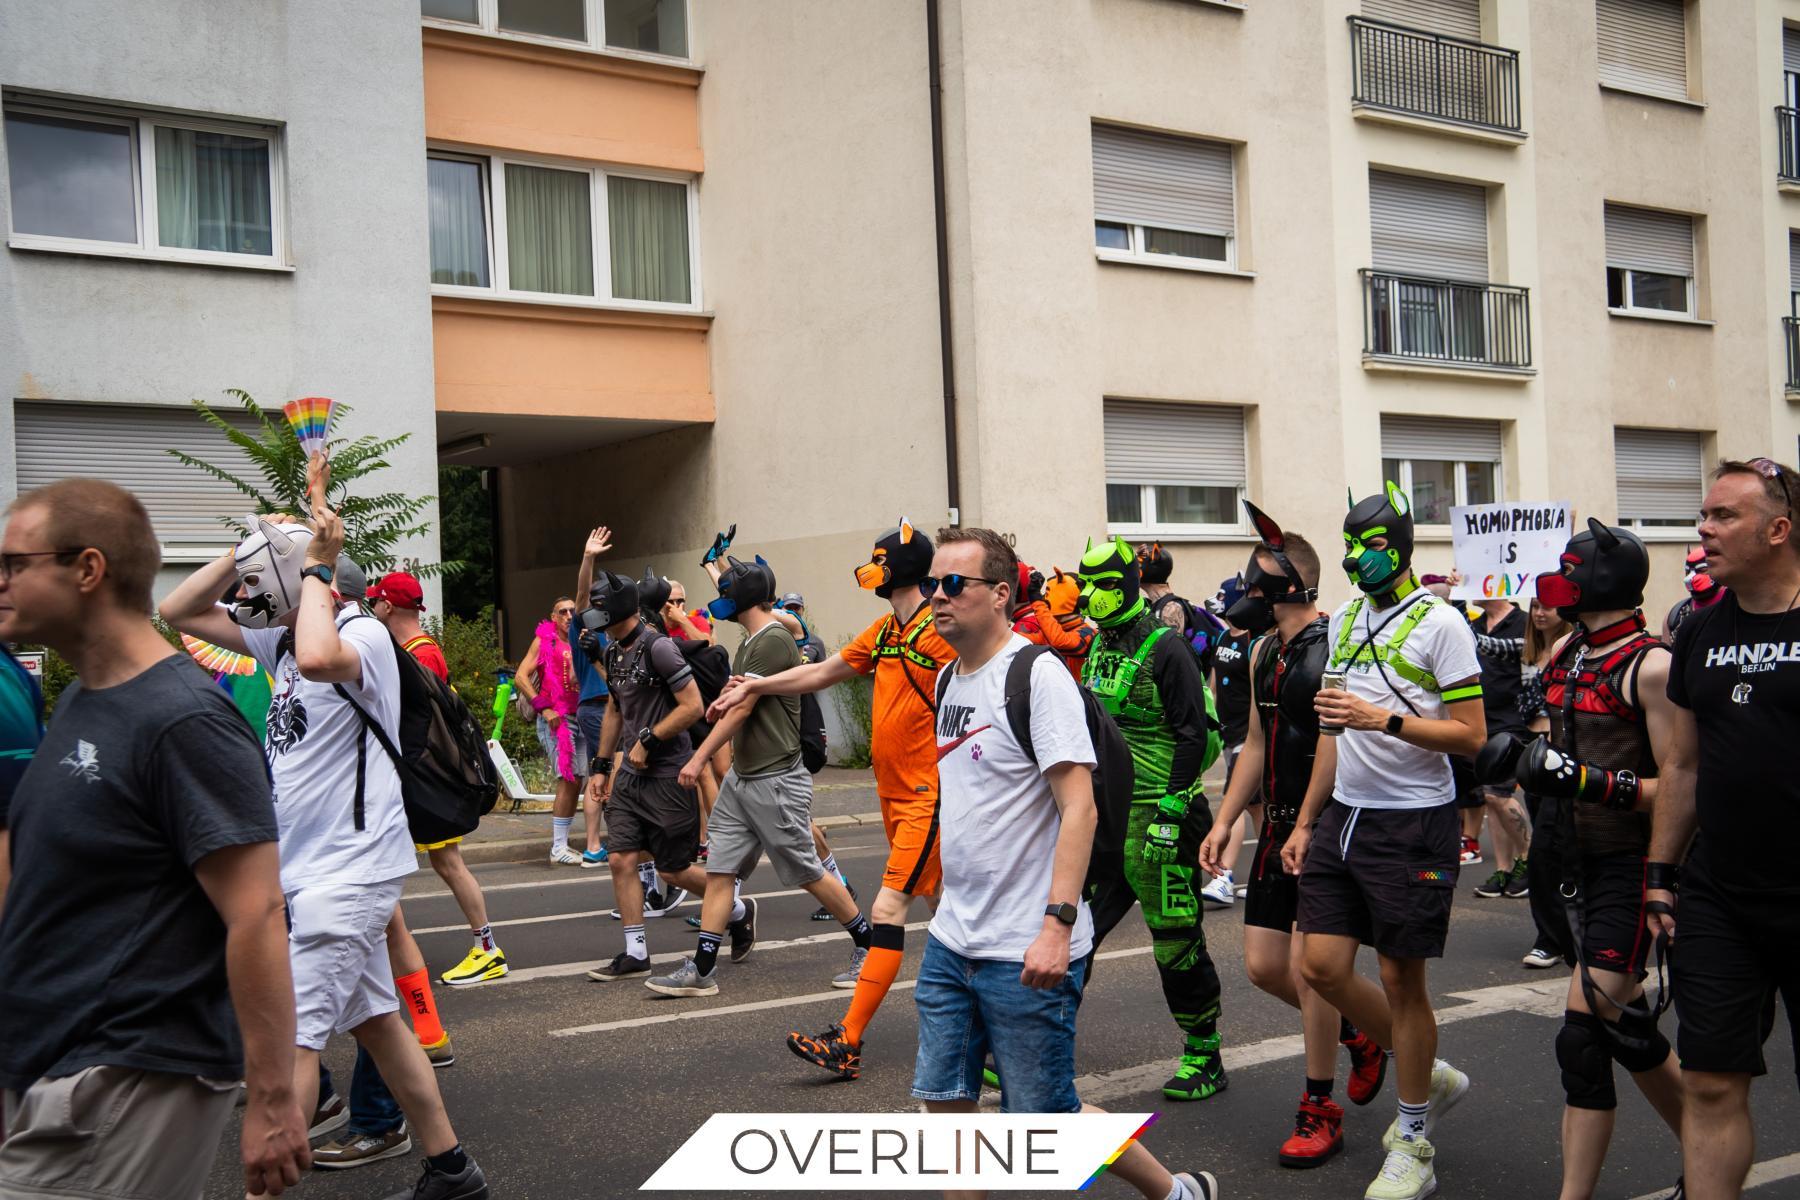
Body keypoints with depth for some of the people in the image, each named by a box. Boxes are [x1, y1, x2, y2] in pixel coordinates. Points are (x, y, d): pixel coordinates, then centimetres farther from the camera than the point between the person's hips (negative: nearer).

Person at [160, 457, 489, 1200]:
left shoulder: (363, 636, -15)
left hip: (348, 867, -10)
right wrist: (251, 547, 4)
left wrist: (316, 568, -23)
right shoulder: (280, 637, 11)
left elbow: (319, 659, -39)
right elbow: (179, 613, 16)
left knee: (290, 1034, -10)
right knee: (375, 1021, 15)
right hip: (311, 867, 10)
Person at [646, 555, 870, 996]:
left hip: (775, 779, -9)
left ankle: (868, 945, 15)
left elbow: (741, 708, -19)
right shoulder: (749, 643, 15)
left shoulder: (774, 641, -16)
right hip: (741, 777, 9)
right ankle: (701, 971, 6)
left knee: (807, 874, 0)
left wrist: (700, 757, -17)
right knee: (719, 872, 4)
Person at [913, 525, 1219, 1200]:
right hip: (951, 940, 8)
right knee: (943, 1100, 9)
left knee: (1042, 1119, 2)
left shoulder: (1037, 676, -14)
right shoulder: (949, 677, 11)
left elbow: (1079, 809, -20)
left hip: (1027, 952, -8)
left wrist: (1057, 924, -27)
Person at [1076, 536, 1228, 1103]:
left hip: (1156, 813, -8)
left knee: (1176, 937, 1)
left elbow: (1192, 735, -15)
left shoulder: (1165, 648, -11)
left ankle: (1204, 1058, 17)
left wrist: (1170, 813, -20)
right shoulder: (1101, 647, 13)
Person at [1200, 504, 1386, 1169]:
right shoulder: (1264, 653, 10)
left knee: (1309, 964, -5)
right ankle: (1359, 1039, 34)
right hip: (1280, 825, 8)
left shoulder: (1337, 648, -16)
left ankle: (1320, 1110, 13)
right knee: (1263, 964, 9)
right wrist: (1225, 821, 16)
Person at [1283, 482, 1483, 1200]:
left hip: (1412, 824, -7)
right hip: (1343, 817, 7)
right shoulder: (1344, 620, 12)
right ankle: (1428, 1074, 27)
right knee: (1321, 967, 4)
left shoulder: (1439, 622, -9)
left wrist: (1385, 719, -24)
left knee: (1401, 980, 1)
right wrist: (1305, 822, 16)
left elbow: (1471, 736, -12)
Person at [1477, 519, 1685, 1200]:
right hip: (1570, 862, 8)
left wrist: (1592, 781, -28)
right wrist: (1520, 755, 6)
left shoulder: (1650, 666, -14)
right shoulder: (1566, 652, 11)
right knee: (1625, 1028, 14)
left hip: (1626, 868, -8)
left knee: (1584, 1036, -11)